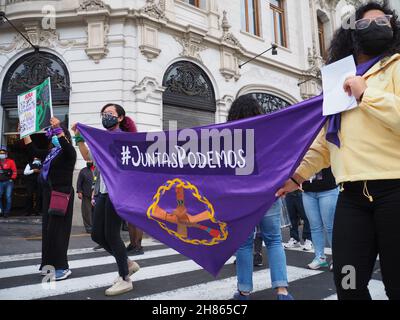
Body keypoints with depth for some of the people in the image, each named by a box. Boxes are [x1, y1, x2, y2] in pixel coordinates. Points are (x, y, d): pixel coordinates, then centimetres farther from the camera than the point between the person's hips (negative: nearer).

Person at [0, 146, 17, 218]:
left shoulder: (11, 161, -1)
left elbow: (14, 171, -2)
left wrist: (12, 179, -6)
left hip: (8, 182, -4)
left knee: (8, 197, -4)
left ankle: (7, 212, 3)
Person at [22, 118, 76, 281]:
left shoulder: (68, 152, -6)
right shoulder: (50, 152, 16)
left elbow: (66, 145, -29)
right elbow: (33, 151, 23)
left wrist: (58, 128, -31)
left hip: (62, 194, -8)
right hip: (49, 194, 9)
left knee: (58, 230, -7)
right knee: (48, 229, 12)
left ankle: (62, 267, 0)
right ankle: (50, 263, 22)